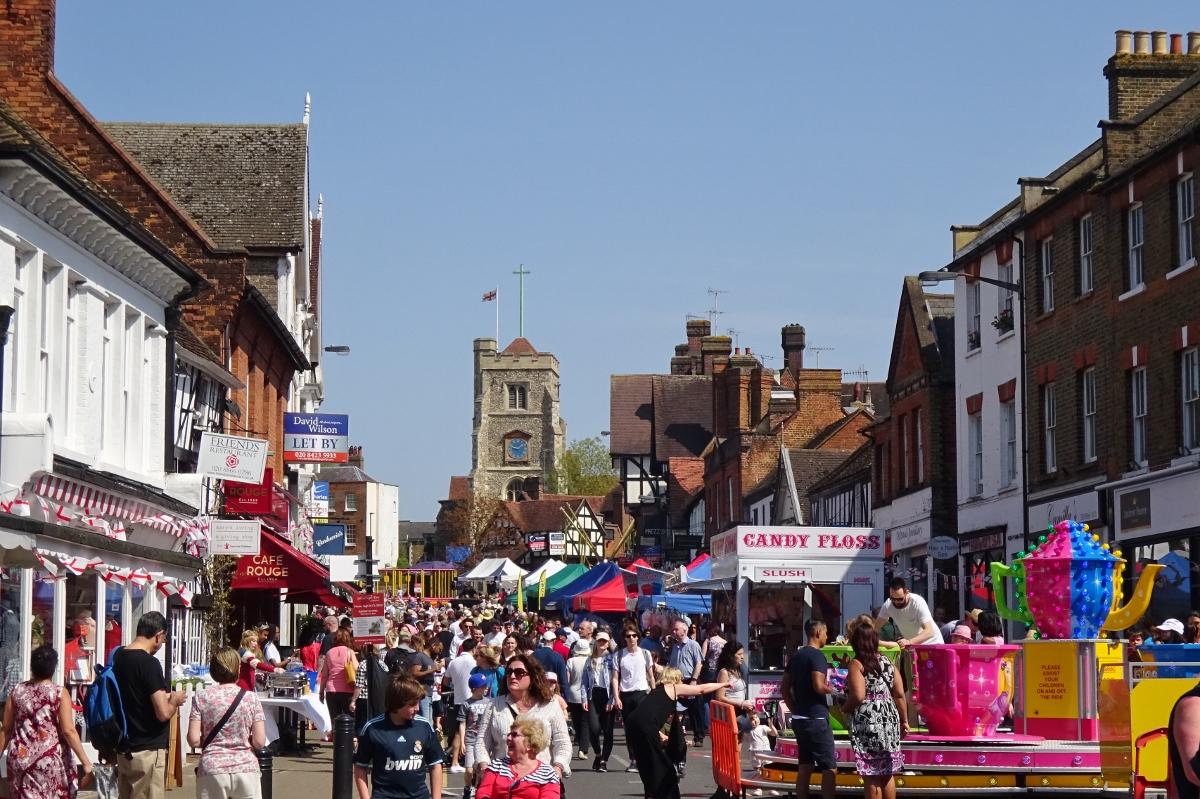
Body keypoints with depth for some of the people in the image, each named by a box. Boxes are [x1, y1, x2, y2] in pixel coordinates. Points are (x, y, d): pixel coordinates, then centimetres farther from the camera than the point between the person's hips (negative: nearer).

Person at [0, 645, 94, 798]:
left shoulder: (17, 691, 3)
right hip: (50, 761, -3)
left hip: (20, 758, 3)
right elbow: (68, 731, -12)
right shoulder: (59, 693, -7)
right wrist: (86, 763, -11)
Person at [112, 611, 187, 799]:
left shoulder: (117, 657, 5)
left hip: (124, 748, 8)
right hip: (147, 751, -8)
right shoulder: (149, 663, -19)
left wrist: (162, 696, 21)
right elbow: (163, 713, -22)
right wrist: (175, 700, -2)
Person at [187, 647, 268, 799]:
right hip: (246, 769, 0)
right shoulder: (251, 698, 0)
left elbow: (193, 740, -4)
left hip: (212, 770, 0)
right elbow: (259, 742, -2)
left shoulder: (201, 697, 0)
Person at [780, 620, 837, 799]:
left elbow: (784, 688, 16)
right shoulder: (817, 655, -13)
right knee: (830, 768, -5)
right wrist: (831, 689, -4)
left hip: (799, 719, 8)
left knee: (804, 766, 11)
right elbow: (818, 686, -23)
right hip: (816, 719, -8)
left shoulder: (796, 656, 12)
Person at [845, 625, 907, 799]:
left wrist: (846, 709, -1)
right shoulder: (887, 663, 11)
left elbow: (858, 696, -19)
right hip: (889, 721, 6)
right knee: (887, 774, 15)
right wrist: (904, 721, 15)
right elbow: (899, 695, 8)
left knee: (871, 776, -2)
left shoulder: (857, 664, -7)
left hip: (868, 724, -6)